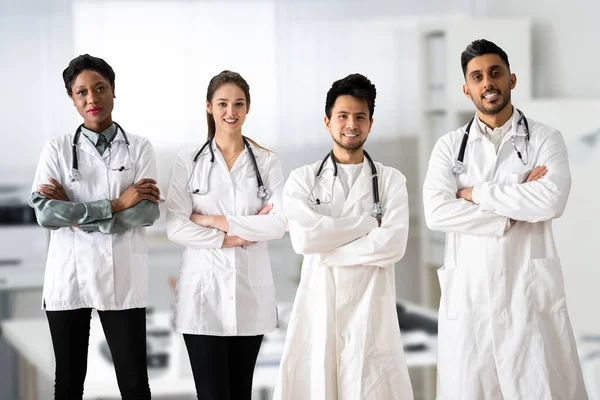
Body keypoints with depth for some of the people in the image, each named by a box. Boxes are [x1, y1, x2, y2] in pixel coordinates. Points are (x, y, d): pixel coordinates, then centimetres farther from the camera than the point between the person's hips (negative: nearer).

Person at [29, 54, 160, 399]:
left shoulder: (139, 148, 4)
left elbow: (148, 212, -9)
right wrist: (115, 205, -14)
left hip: (122, 278, -1)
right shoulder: (57, 149, 4)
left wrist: (75, 211, -12)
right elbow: (45, 214, -10)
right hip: (68, 277, 1)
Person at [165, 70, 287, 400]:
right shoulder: (188, 161, 1)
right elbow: (175, 227, -7)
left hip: (251, 292, 2)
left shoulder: (267, 162, 4)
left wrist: (218, 222, -12)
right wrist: (230, 238, -12)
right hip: (204, 291, -2)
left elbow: (279, 223, -8)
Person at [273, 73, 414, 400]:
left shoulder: (391, 181, 5)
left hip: (370, 307, 0)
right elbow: (304, 238, -11)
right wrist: (369, 222, -6)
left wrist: (326, 249, -10)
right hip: (317, 306, 1)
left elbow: (394, 244, -9)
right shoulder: (302, 180, 6)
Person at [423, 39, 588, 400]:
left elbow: (552, 201, -14)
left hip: (530, 294, -2)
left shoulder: (545, 139, 5)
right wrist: (515, 210, -10)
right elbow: (436, 212, -7)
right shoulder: (450, 147, 9)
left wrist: (476, 193, -8)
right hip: (467, 296, 2)